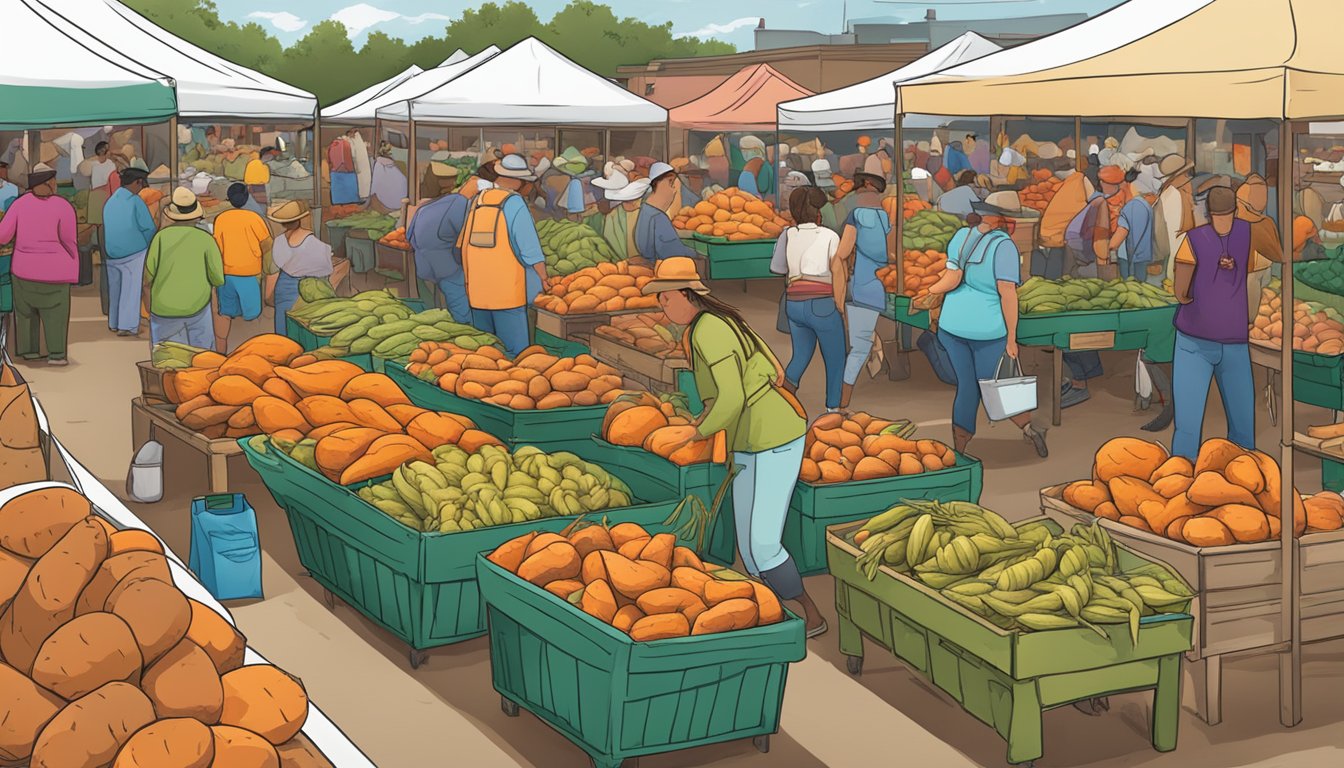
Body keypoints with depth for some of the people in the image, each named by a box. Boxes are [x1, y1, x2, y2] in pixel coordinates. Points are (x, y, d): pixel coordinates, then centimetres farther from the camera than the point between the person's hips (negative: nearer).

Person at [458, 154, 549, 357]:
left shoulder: (477, 201, 8)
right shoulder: (515, 203, -10)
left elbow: (463, 245, 10)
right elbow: (530, 245, -14)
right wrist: (544, 278, -4)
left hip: (478, 288, 6)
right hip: (507, 290, -6)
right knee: (514, 350, -3)